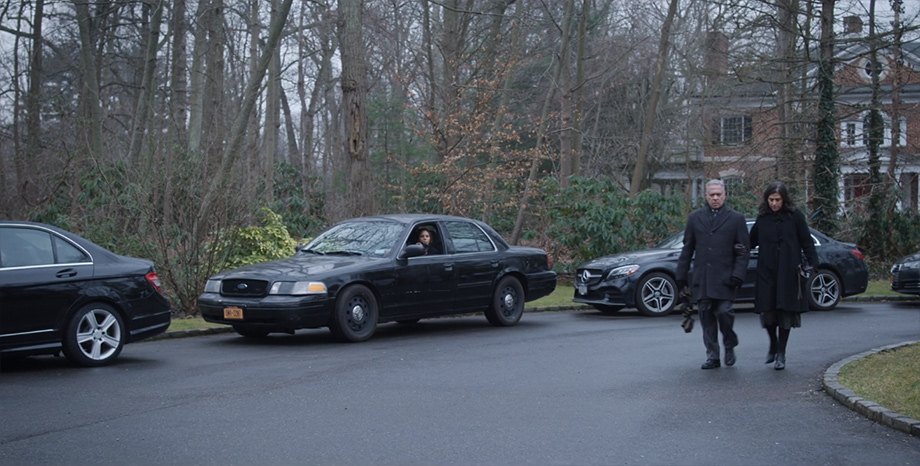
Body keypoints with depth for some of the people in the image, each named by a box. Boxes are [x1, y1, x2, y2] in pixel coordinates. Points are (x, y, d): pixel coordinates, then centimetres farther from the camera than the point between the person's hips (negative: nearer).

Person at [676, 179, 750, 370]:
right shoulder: (695, 218, 13)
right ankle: (712, 356, 10)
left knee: (723, 312, -13)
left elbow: (743, 252, 3)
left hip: (724, 279, -3)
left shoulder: (736, 219, 6)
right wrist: (681, 277, 10)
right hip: (701, 280, 3)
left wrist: (737, 275, -9)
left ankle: (729, 345, 13)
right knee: (706, 317, 2)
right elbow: (687, 250, 14)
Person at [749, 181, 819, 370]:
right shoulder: (762, 219, 7)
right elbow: (752, 241, 16)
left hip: (788, 272, -2)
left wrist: (811, 261, -8)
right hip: (766, 273, 2)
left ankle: (781, 354, 11)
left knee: (786, 311, 0)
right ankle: (773, 345, 26)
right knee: (767, 312, 0)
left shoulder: (795, 216, -1)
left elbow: (806, 241, 1)